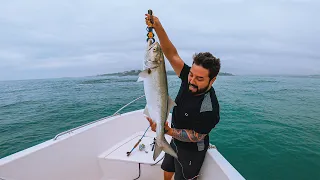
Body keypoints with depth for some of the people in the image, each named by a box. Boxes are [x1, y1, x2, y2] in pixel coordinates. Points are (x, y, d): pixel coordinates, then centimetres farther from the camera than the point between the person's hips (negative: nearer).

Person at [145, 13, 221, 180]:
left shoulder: (209, 109, -34)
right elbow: (171, 54, -19)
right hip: (175, 141, 6)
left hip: (191, 151, -6)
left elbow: (195, 137, -24)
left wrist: (167, 130, -35)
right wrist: (158, 27, -28)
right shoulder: (189, 79, -18)